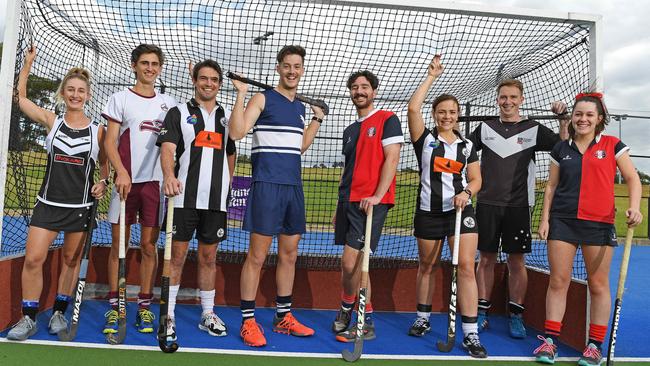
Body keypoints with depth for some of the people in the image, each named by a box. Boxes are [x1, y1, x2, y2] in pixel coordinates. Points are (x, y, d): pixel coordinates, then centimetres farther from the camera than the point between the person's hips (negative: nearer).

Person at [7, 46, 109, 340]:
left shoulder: (98, 130, -1)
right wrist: (28, 62, 5)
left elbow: (105, 163, 12)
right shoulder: (51, 121, 3)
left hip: (81, 206, -1)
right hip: (48, 203, 1)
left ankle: (59, 313, 25)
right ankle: (28, 318, 10)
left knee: (71, 260, 9)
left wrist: (103, 183, -5)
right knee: (33, 259, -4)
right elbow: (20, 96, 7)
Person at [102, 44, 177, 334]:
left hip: (155, 182, 2)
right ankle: (114, 307, 12)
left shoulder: (168, 103, 14)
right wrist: (121, 172, -15)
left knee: (149, 247, 4)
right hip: (126, 181, -1)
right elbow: (110, 142, 0)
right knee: (118, 245, 3)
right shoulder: (121, 98, 6)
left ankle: (144, 307, 12)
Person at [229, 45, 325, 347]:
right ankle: (248, 321, 9)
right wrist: (241, 94, -16)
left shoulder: (300, 106, 17)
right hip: (267, 185, -7)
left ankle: (284, 317, 23)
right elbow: (236, 133, -14)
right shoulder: (263, 99, -2)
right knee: (257, 256, -2)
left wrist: (317, 119, 24)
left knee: (289, 255, 11)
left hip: (294, 187, 7)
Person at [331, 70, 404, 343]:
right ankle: (366, 322, 23)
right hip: (349, 201, 7)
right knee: (355, 264, 9)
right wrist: (339, 207, 20)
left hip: (372, 202, -7)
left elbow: (391, 159, -10)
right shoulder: (350, 130, 20)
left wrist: (377, 196, -19)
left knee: (350, 262, -11)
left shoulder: (387, 120, 0)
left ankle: (345, 310, 11)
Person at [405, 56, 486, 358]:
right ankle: (423, 318, 30)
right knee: (427, 266, 11)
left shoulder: (467, 145, 9)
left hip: (460, 210, 1)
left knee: (466, 266, -9)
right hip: (429, 211, -1)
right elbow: (413, 108, -13)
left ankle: (470, 334, -5)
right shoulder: (425, 138, 2)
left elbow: (476, 179, 11)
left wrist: (466, 192, -12)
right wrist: (431, 76, -6)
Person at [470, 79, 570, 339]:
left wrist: (563, 120, -13)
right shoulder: (485, 127, 9)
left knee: (517, 261, 4)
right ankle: (482, 312, 18)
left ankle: (516, 315, 16)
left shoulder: (533, 129, 5)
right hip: (487, 203, 1)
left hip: (518, 205, -1)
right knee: (486, 259, 6)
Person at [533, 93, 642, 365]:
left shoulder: (612, 145, 4)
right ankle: (550, 340, 9)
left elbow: (632, 178, 1)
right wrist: (545, 218, 3)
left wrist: (634, 207, -16)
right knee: (558, 281, 2)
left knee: (598, 284, 5)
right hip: (562, 221, 2)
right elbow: (551, 185, 11)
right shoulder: (561, 149, 10)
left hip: (599, 223, -1)